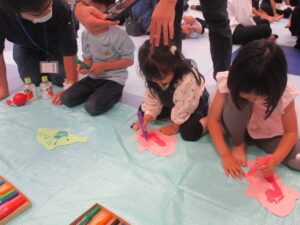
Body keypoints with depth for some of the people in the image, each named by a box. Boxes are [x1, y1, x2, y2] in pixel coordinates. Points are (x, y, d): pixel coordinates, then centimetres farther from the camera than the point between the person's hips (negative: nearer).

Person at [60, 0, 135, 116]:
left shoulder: (118, 35, -17)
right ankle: (97, 93, 11)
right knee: (66, 98, -7)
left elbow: (129, 61, -12)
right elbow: (88, 57, 11)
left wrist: (103, 66, -18)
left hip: (113, 79, -5)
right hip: (93, 77, 6)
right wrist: (85, 66, -14)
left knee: (92, 107, -26)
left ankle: (113, 95, 3)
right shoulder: (86, 33, 0)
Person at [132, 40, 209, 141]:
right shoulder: (154, 76, -19)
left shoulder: (188, 79, -39)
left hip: (195, 106, -6)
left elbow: (185, 106, -27)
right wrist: (146, 118, -21)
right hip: (171, 104, 7)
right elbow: (151, 99, -9)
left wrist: (175, 126, -17)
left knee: (189, 132, -32)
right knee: (142, 111, 0)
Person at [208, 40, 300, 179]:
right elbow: (213, 119, -23)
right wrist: (225, 155, -30)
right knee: (238, 100, -33)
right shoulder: (229, 83, -29)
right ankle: (238, 144, -9)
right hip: (239, 127, 2)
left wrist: (274, 160, -34)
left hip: (269, 134, -1)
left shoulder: (284, 94, -27)